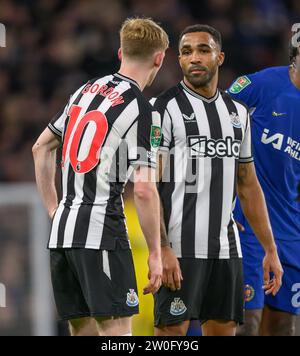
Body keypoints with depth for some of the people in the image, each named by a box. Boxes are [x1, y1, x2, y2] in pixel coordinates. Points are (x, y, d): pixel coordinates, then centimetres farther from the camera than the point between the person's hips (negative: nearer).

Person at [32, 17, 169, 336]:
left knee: (83, 331, 12)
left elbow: (41, 148, 21)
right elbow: (143, 190, -14)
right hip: (101, 230, -7)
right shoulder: (141, 110, -9)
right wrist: (155, 253, -8)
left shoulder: (86, 90, 13)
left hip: (62, 227, 7)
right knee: (117, 331, -8)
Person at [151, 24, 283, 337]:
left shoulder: (237, 112, 15)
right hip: (180, 248, -6)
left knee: (224, 330, 6)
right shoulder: (164, 108, -4)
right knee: (172, 328, -7)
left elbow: (248, 186, 19)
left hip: (226, 248, 6)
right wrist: (161, 249, -20)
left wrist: (270, 249, 14)